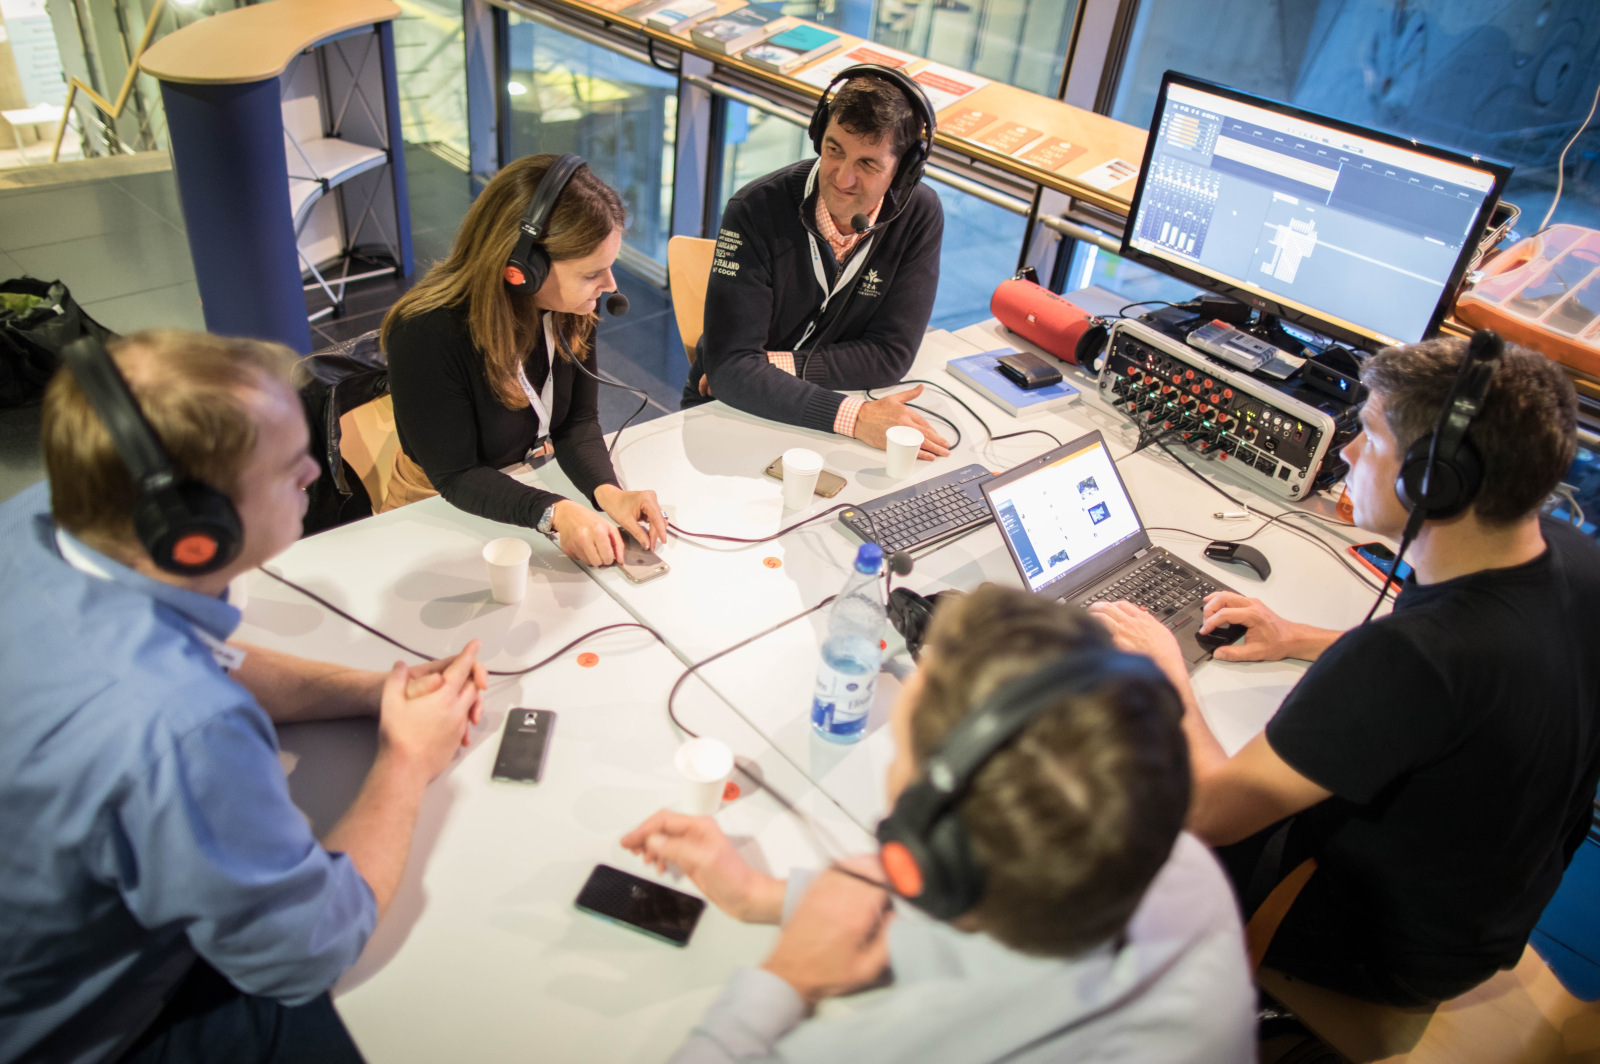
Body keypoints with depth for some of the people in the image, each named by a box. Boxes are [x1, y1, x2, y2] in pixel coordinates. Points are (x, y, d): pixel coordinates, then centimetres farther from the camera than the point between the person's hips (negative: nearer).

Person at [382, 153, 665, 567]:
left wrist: (606, 491, -27)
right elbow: (455, 476, -22)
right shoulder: (426, 334, -28)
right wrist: (553, 513, -39)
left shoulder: (574, 311, -11)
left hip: (537, 483, 5)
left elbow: (579, 421, -6)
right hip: (444, 508, -4)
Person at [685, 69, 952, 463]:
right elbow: (729, 368, -26)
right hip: (732, 409, -3)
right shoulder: (756, 211, -19)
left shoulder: (920, 217, -10)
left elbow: (890, 356, -10)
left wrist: (761, 367, -17)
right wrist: (851, 416, -34)